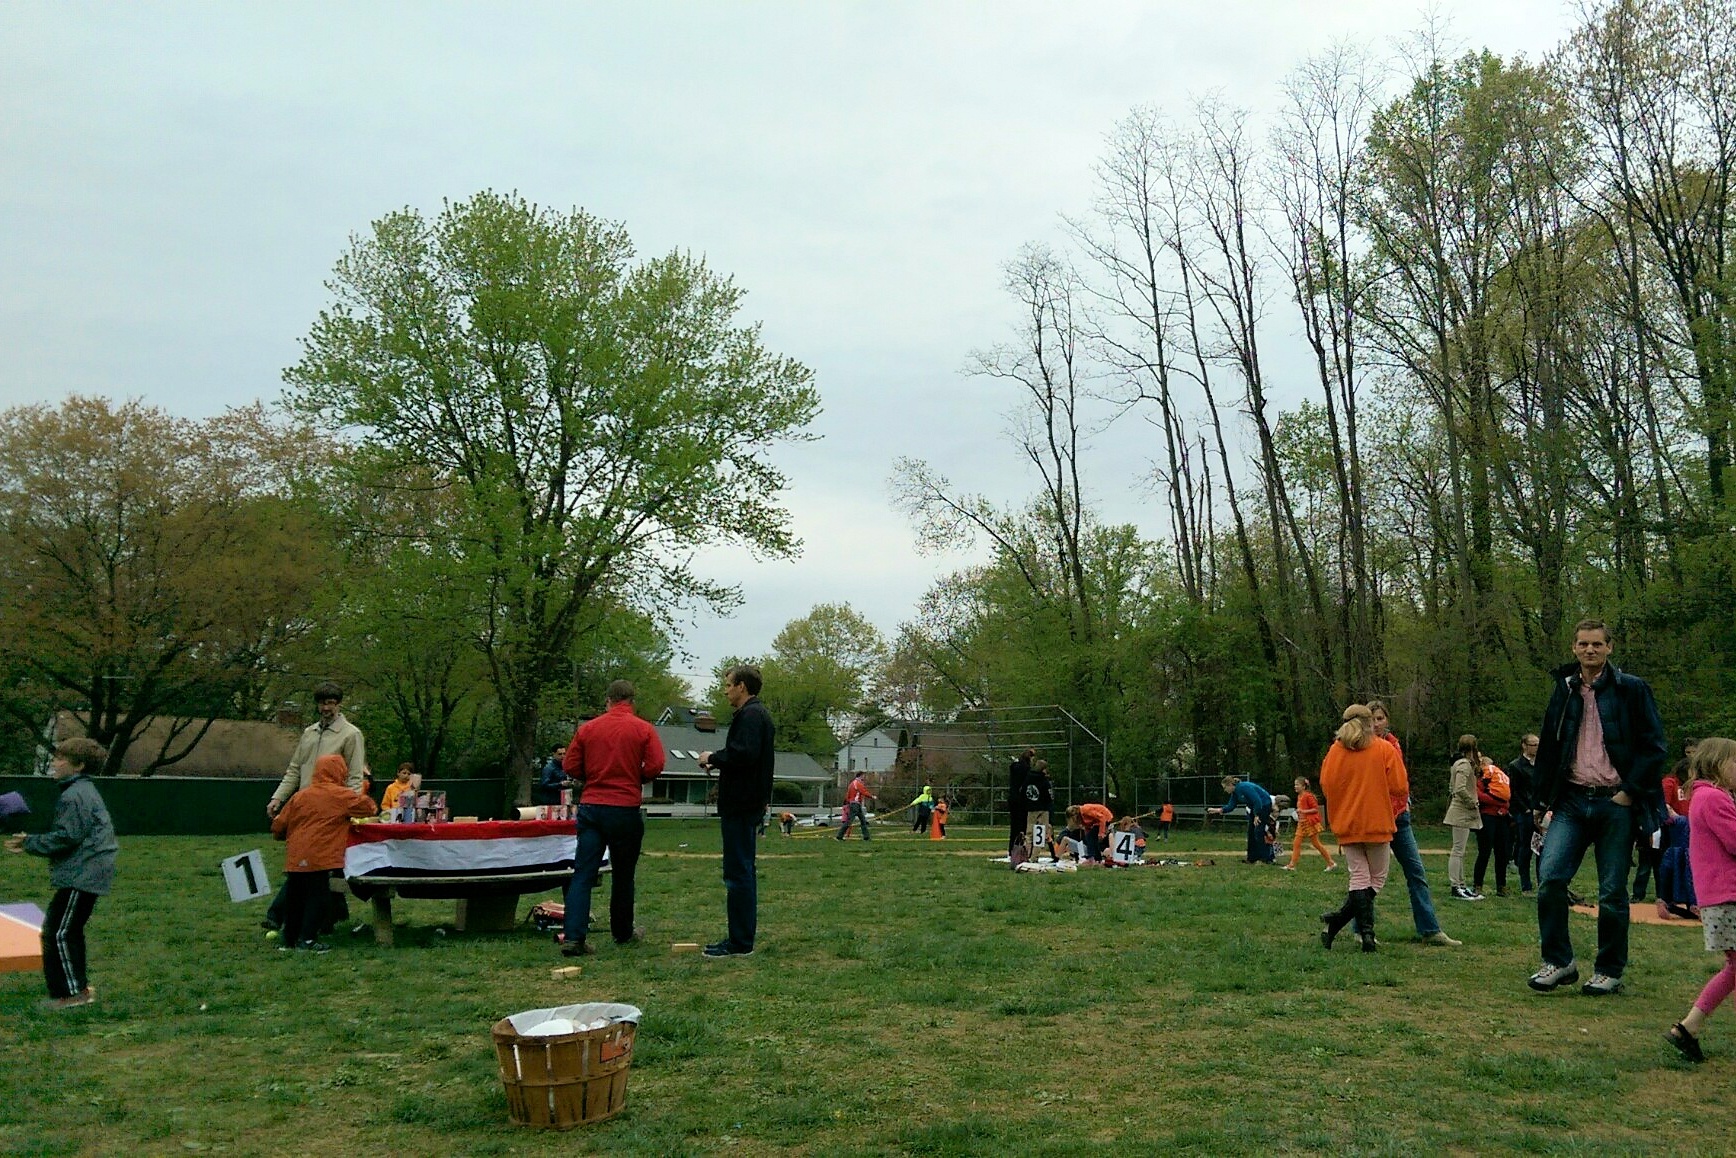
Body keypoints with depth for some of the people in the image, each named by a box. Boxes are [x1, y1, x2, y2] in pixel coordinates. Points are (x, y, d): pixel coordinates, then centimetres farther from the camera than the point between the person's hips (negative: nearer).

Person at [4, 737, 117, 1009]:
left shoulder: (75, 796, -15)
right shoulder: (84, 790, 17)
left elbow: (66, 837, -19)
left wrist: (29, 844, -8)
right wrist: (30, 842, 14)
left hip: (81, 874, -11)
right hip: (88, 872, 11)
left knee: (59, 933, -5)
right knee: (69, 930, 18)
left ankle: (74, 992, -1)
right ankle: (79, 987, 24)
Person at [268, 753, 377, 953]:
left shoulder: (300, 796, 12)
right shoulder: (341, 795, -1)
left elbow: (279, 826, 13)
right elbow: (370, 808, 2)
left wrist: (282, 835, 36)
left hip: (295, 859, 6)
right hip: (320, 858, -5)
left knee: (295, 897, 16)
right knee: (317, 897, 2)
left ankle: (288, 939, 24)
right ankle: (307, 939, 0)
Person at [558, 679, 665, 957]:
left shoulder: (588, 728, 4)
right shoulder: (644, 729, -2)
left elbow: (569, 766, 4)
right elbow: (655, 766, -11)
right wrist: (634, 779, 8)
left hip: (590, 807, 2)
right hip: (626, 809, -2)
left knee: (583, 873, 0)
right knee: (623, 874, 12)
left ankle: (572, 936, -10)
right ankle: (623, 933, 26)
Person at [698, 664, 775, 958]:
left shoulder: (750, 715, -15)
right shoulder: (757, 714, 18)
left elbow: (744, 754, -26)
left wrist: (713, 758, -12)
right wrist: (718, 760, 10)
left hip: (741, 805, -11)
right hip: (745, 802, 11)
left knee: (738, 873, -7)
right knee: (742, 871, 15)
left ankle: (740, 943, -3)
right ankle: (742, 938, 22)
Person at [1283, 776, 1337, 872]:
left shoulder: (1308, 796, -15)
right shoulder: (1299, 796, 11)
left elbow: (1316, 809, -17)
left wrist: (1303, 811, -23)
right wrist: (1299, 813, 6)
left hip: (1310, 823, -9)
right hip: (1302, 823, 9)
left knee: (1317, 844, -2)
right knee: (1296, 844, 2)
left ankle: (1331, 863, 9)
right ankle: (1292, 865, 0)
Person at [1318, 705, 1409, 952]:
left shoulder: (1335, 750, 1)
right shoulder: (1385, 750, -4)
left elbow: (1326, 784, 0)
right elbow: (1399, 787, -7)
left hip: (1347, 825, 2)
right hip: (1378, 823, -2)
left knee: (1359, 878, 8)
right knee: (1377, 880, 8)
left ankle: (1366, 934, -4)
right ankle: (1336, 921, -6)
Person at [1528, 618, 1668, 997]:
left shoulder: (1631, 689, -1)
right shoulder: (1563, 690, 10)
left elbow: (1653, 746, -3)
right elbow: (1548, 747, 15)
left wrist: (1629, 791, -10)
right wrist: (1546, 799, 11)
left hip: (1615, 802, -3)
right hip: (1573, 799, 3)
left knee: (1612, 891, 3)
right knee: (1550, 877, -10)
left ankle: (1609, 971, 17)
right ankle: (1558, 962, 3)